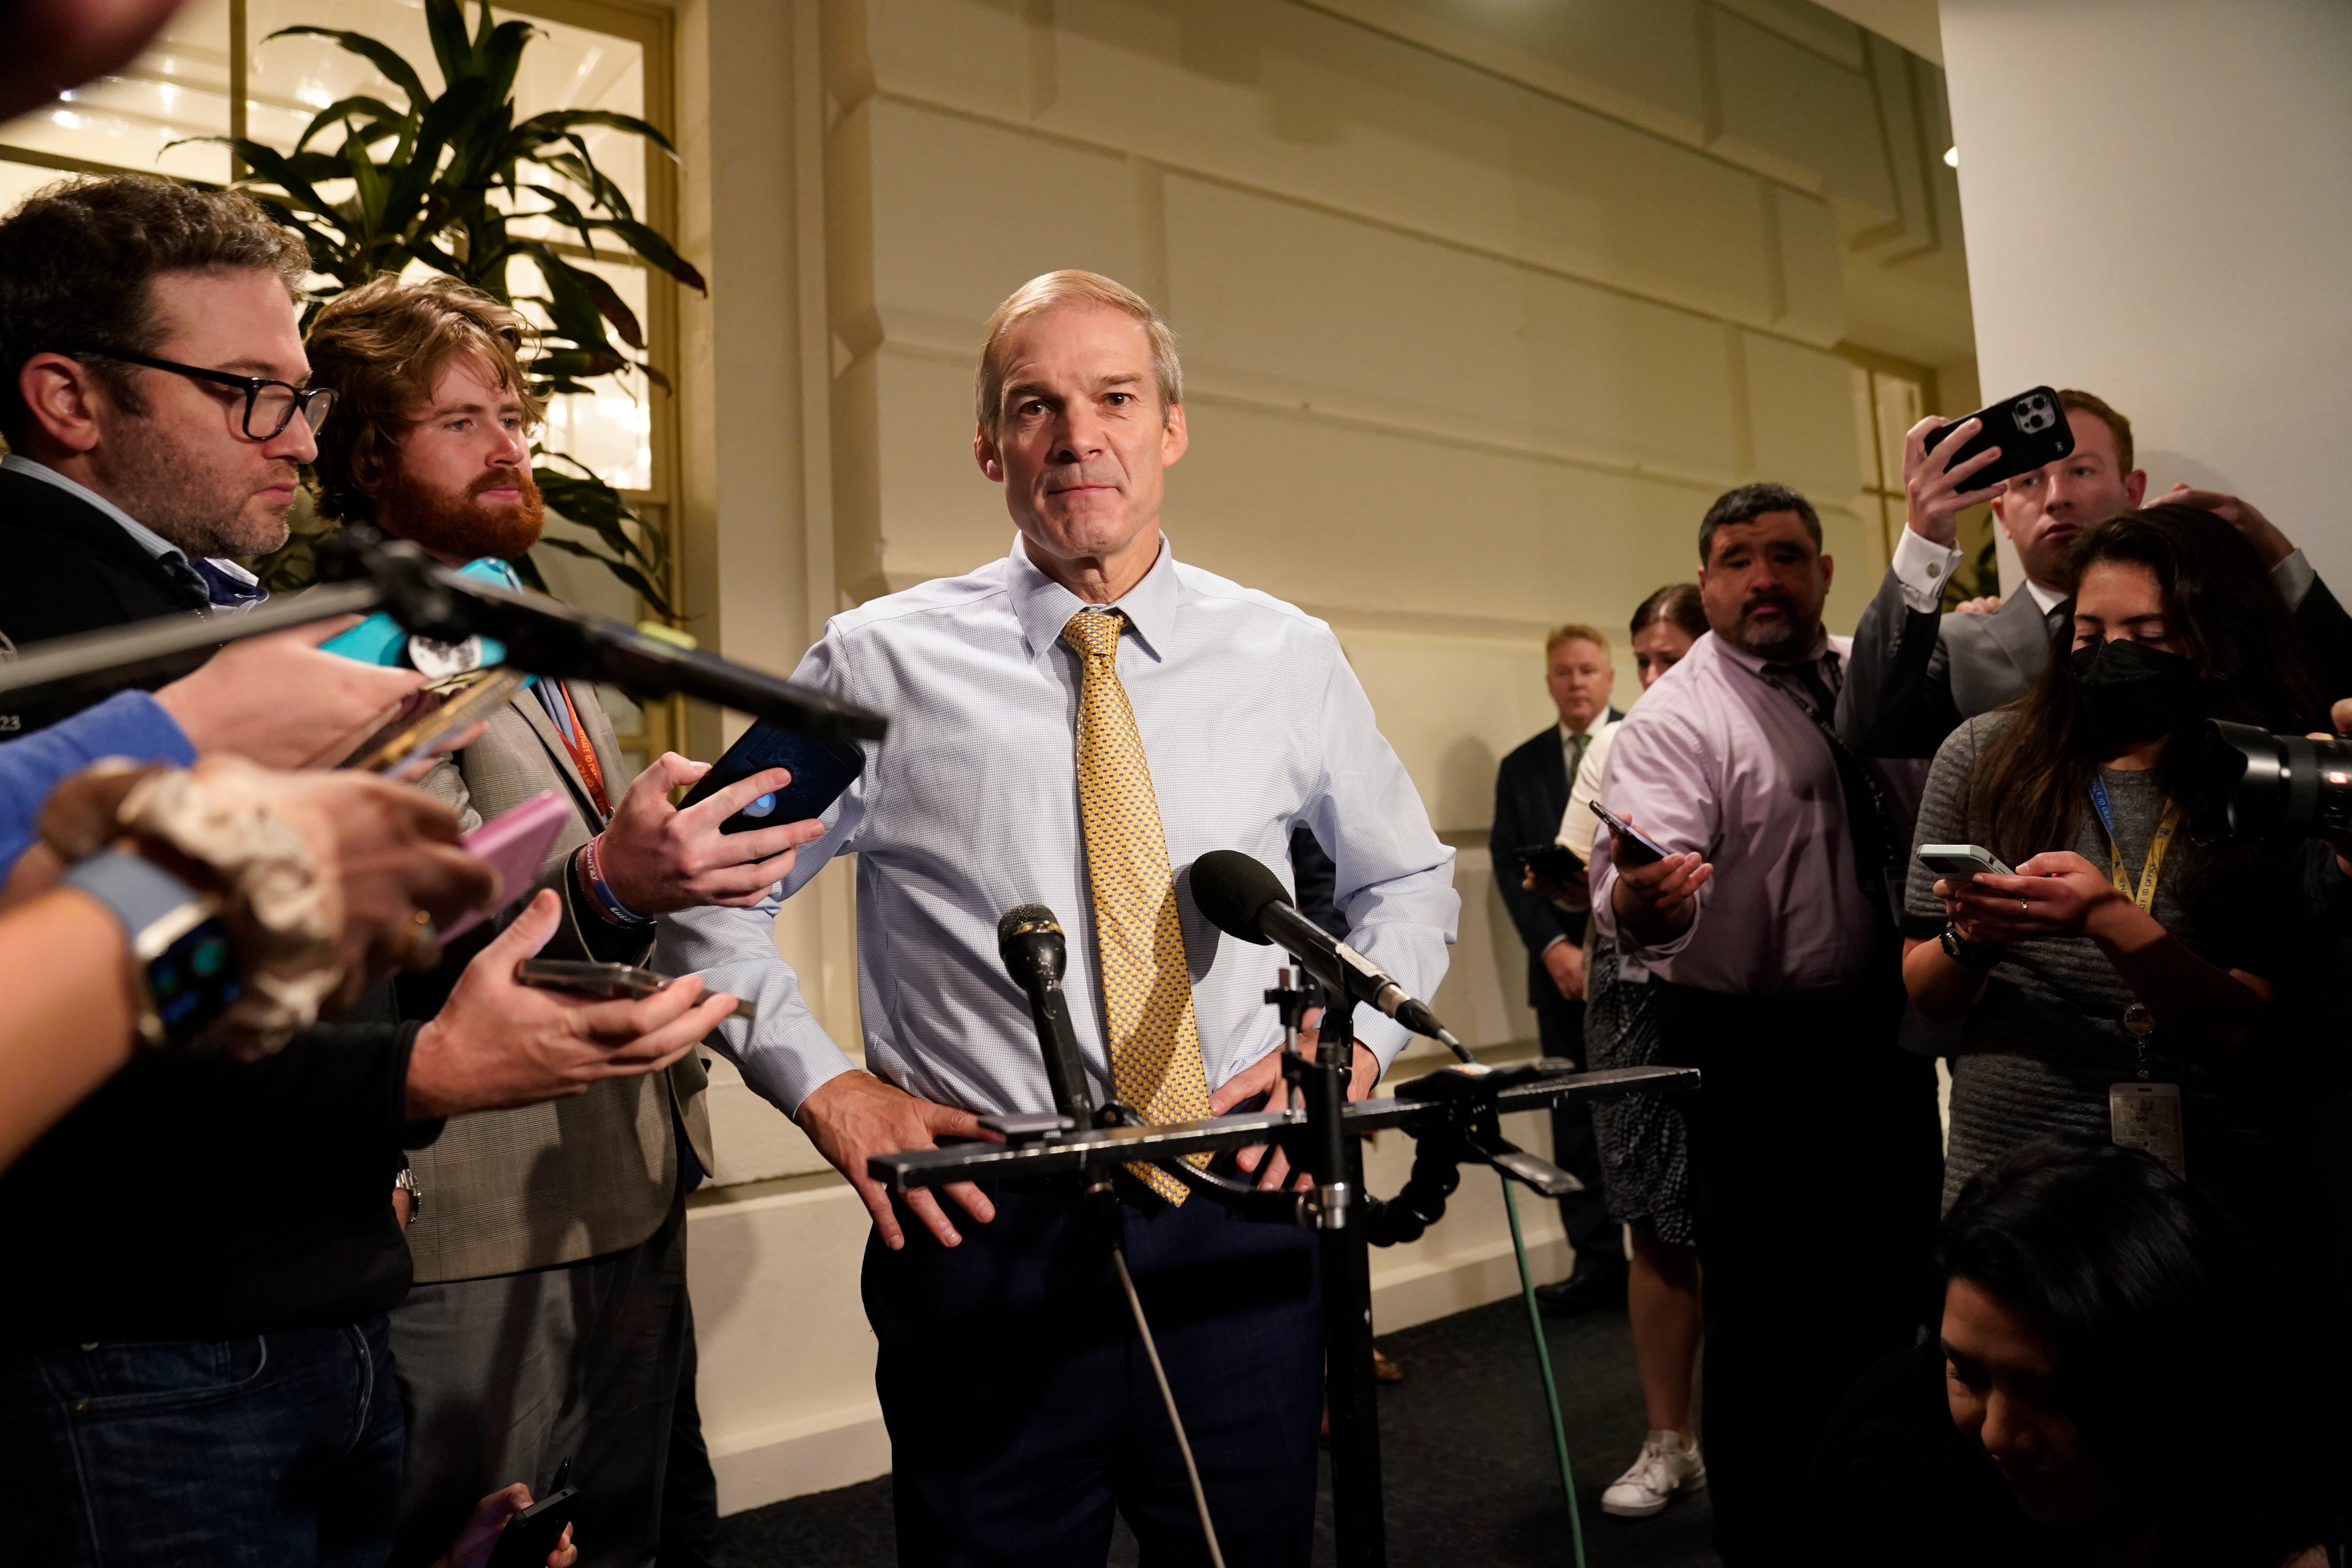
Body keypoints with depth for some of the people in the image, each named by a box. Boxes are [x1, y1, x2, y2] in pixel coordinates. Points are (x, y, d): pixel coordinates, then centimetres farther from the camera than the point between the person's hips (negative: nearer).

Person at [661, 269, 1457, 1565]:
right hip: (982, 1233, -1)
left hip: (1241, 1230, 3)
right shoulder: (880, 664, -4)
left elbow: (1407, 879, 16)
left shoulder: (1290, 657, 2)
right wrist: (822, 1088, -4)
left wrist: (1351, 1043, 1)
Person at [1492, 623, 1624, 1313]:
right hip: (1561, 962, 3)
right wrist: (1554, 947, -6)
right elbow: (1510, 868, 5)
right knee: (1575, 1117, 6)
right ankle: (1596, 1262, 15)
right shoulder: (1521, 766, 11)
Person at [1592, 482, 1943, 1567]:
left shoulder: (1871, 676, 6)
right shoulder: (1674, 720, -14)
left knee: (1893, 1285, 22)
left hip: (1889, 1030, 7)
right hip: (1753, 1049, -7)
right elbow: (1646, 888, -28)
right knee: (1770, 1314, 3)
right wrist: (1641, 904, -50)